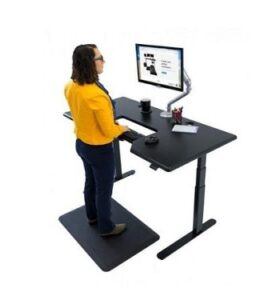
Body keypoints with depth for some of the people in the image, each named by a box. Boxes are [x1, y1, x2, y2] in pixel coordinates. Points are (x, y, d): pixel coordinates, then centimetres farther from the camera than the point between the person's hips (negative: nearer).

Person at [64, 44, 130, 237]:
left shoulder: (71, 87, -6)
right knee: (104, 190, 13)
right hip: (99, 149, -8)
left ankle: (92, 216, 50)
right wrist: (123, 128, -5)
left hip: (81, 144, 8)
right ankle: (106, 227, 34)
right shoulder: (96, 95, -33)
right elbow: (109, 131, -26)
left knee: (91, 182, 27)